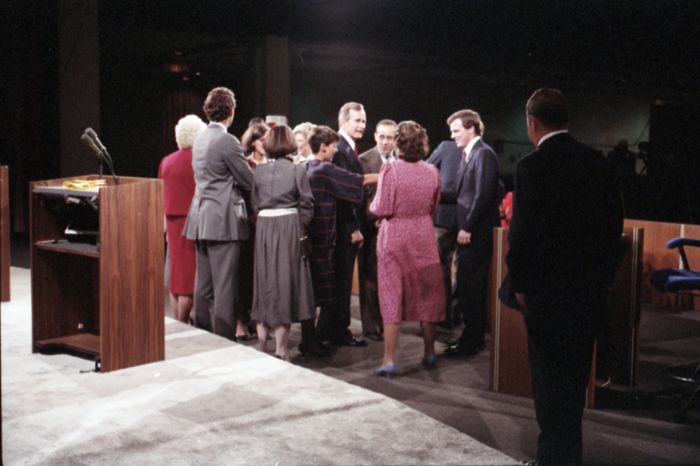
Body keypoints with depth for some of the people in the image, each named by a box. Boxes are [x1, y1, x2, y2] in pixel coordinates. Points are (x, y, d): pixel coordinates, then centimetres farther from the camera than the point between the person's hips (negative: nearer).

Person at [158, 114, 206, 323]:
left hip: (173, 222, 7)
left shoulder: (166, 161, 9)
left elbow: (162, 196, 14)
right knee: (189, 274, -3)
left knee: (176, 272, 13)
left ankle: (177, 323, 18)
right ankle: (183, 325, -1)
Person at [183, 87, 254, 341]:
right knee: (224, 285, -4)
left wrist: (232, 180, 15)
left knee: (203, 283, 13)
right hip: (223, 220, -8)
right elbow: (249, 181, -8)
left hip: (201, 219, 8)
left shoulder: (200, 139, 11)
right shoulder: (227, 141, -13)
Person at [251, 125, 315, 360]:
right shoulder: (297, 170, -5)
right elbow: (306, 207, -5)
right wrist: (302, 225, 10)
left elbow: (255, 204, 6)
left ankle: (261, 342, 18)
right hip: (289, 226, -3)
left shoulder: (259, 170, 5)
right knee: (285, 279, 2)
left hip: (263, 227, 3)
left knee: (265, 280, 12)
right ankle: (280, 348, 4)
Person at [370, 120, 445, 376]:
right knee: (426, 295, 15)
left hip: (394, 237, -3)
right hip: (423, 237, 3)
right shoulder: (432, 172, -2)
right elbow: (433, 207, 8)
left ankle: (389, 360, 2)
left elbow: (381, 209, -16)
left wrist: (373, 206, 5)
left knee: (392, 297, 3)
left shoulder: (390, 170, -15)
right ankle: (429, 353, 25)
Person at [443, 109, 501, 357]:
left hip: (477, 232, -10)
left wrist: (467, 227, -19)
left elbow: (483, 194, -20)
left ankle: (471, 341, 4)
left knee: (468, 287, -5)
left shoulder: (484, 154, -13)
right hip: (468, 231, 10)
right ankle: (472, 336, 24)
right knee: (470, 287, 15)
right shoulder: (468, 155, 17)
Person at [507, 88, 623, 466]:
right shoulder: (597, 162, 2)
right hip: (591, 286, 6)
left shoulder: (532, 166, -16)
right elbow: (614, 221, 7)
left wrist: (519, 283, -6)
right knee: (575, 371, 18)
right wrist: (603, 272, 14)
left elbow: (523, 230, -17)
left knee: (549, 375, 6)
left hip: (547, 288, -6)